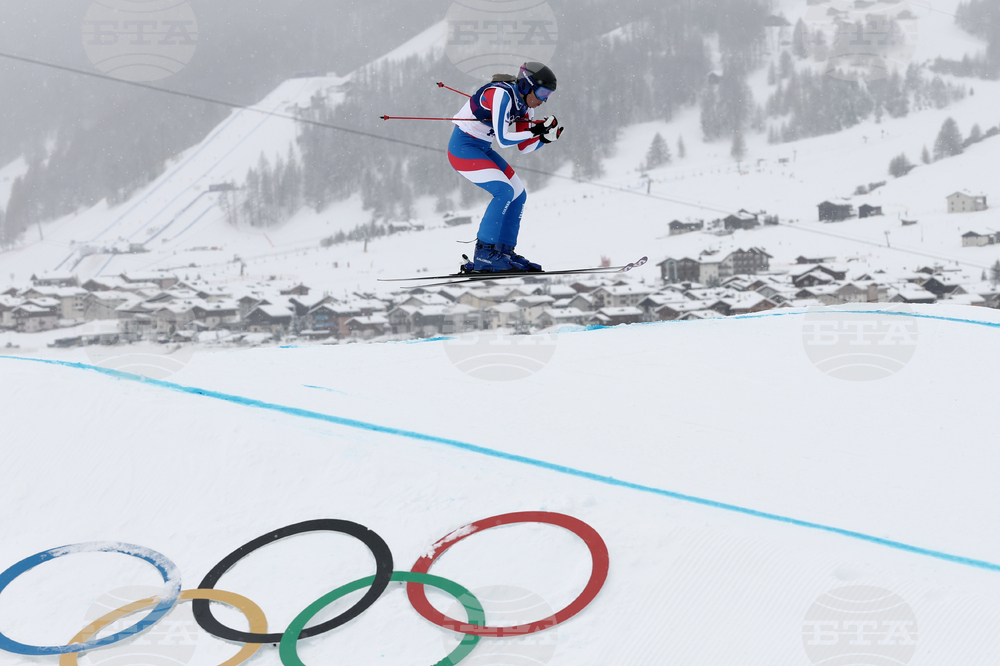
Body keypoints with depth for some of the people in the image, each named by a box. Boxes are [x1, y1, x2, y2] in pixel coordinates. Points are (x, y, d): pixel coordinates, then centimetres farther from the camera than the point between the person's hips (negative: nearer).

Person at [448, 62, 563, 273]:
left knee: (518, 195, 5)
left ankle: (504, 251, 9)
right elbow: (503, 139, -28)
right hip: (463, 147, -9)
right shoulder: (501, 95, -24)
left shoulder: (525, 105, 3)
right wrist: (536, 130, -23)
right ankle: (484, 255, -18)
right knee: (504, 191, -21)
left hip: (482, 149, 9)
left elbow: (524, 147, 6)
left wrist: (546, 137, -10)